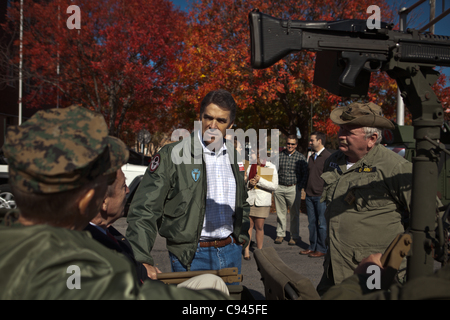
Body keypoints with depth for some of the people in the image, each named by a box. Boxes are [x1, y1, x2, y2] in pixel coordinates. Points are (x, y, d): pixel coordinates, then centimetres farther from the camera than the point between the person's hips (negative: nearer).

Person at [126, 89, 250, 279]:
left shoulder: (234, 156, 7)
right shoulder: (171, 155, -12)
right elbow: (144, 210, -15)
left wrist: (242, 237, 11)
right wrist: (142, 260, -24)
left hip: (231, 253, 6)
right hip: (191, 257, -5)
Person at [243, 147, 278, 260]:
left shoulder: (271, 167, 0)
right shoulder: (250, 166, 8)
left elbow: (274, 186, -7)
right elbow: (245, 182, 16)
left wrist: (260, 180, -15)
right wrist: (249, 183, -6)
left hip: (263, 201, -2)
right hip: (249, 199, 2)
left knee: (259, 227, 4)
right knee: (249, 225, 1)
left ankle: (259, 251, 19)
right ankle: (246, 250, 9)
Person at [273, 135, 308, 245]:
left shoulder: (301, 157, 1)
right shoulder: (279, 156, 6)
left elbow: (305, 174, 2)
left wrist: (300, 187, -8)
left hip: (294, 188, -2)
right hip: (279, 188, 2)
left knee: (295, 214, 4)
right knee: (280, 213, 9)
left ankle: (294, 236, 16)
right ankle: (280, 234, 22)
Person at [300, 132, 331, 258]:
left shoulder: (328, 156, -9)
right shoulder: (311, 157, 16)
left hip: (321, 196, -7)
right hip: (310, 196, 7)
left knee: (322, 224, 3)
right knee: (312, 223, 12)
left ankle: (322, 249, 13)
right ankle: (312, 247, 22)